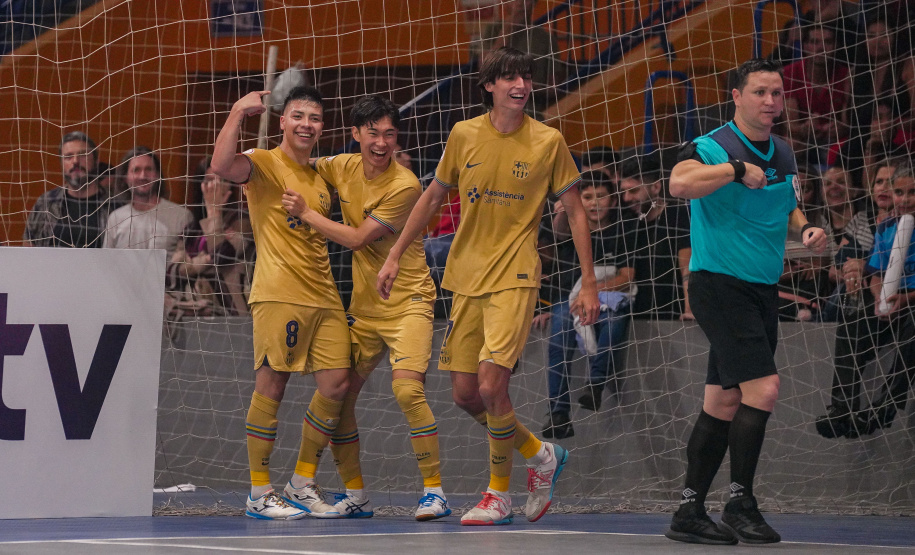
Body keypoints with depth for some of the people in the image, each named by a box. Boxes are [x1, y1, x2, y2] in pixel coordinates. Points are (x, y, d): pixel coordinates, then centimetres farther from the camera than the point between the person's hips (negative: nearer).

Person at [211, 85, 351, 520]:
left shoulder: (319, 178, 20)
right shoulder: (264, 163, -2)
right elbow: (222, 165, -24)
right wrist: (239, 111, -19)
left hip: (323, 296, 7)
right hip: (278, 294, -7)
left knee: (336, 384, 2)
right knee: (271, 386, -5)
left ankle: (302, 484, 15)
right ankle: (259, 494, 2)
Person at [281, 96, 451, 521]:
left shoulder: (404, 186, -17)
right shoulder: (343, 168, 3)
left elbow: (358, 239, -17)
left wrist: (305, 213, -11)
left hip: (407, 303, -7)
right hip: (363, 306, 7)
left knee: (407, 388, -25)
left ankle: (434, 491, -17)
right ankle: (354, 496, 20)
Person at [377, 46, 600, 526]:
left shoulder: (548, 141, -4)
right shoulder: (464, 135, 3)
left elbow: (575, 212, 2)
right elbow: (433, 197, 15)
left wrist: (589, 283, -1)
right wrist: (395, 256, 13)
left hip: (514, 277, -4)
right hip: (466, 276, 4)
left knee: (491, 385, -16)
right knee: (464, 393, 4)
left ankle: (499, 494, 3)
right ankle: (540, 454, 27)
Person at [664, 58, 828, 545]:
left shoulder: (783, 155, 13)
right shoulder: (712, 148, -11)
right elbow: (680, 183, -31)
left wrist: (804, 230, 7)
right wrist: (736, 168, -28)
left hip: (762, 290, 8)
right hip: (720, 283, -8)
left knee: (724, 402, 8)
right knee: (762, 388, -16)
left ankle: (689, 512, 13)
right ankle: (739, 504, -6)